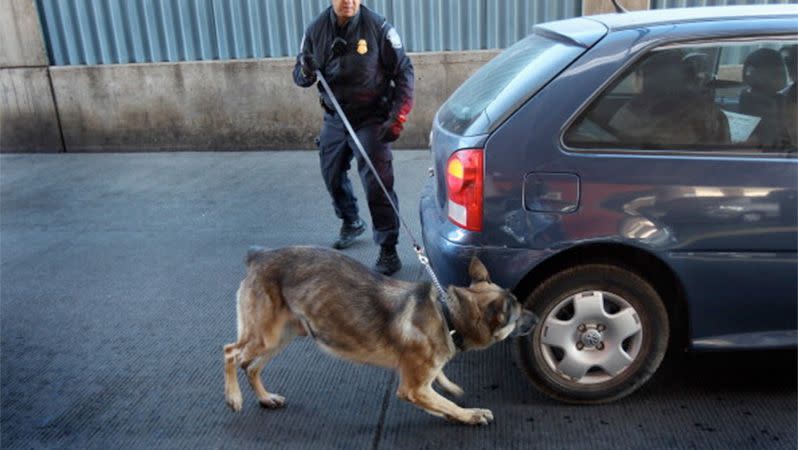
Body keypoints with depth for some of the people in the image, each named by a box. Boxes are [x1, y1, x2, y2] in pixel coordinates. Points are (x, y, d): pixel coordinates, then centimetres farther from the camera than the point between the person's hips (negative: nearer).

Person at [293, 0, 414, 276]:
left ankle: (388, 250, -2)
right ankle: (351, 224, 43)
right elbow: (299, 77, 4)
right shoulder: (316, 30, -2)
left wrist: (397, 119, -15)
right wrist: (306, 71, -21)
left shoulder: (377, 27, -13)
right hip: (334, 119, 5)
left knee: (377, 184, -12)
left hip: (371, 120, -5)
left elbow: (403, 72, -8)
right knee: (332, 175, 17)